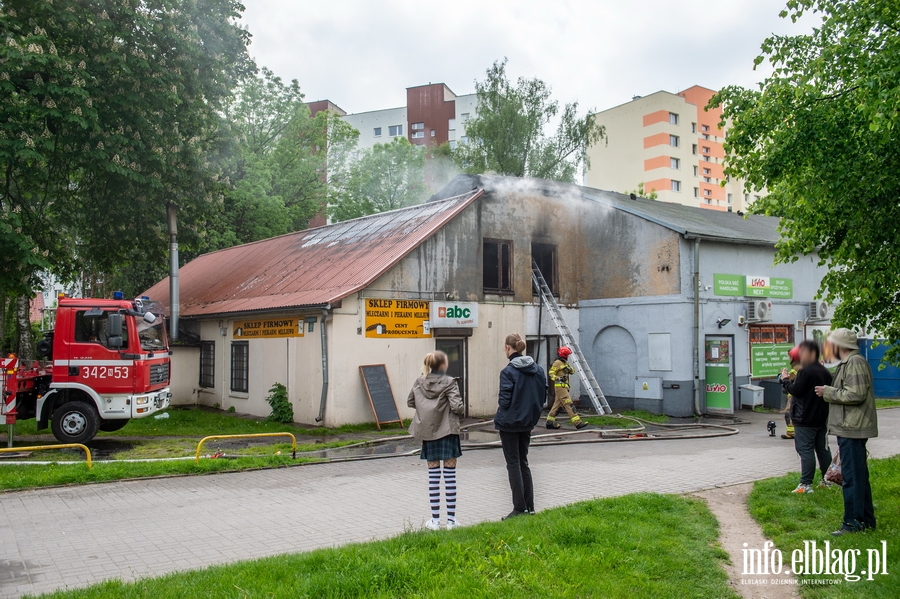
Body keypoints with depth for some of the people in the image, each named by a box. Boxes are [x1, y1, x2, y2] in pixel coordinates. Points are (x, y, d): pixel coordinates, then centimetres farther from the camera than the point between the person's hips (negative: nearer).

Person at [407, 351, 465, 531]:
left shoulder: (420, 382, 3)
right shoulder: (449, 383, -10)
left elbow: (410, 402, 12)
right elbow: (457, 406, -17)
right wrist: (461, 408, 4)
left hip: (428, 433, 4)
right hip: (447, 432, -3)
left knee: (433, 476, 9)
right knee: (450, 475, 3)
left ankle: (435, 520, 11)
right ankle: (451, 519, 7)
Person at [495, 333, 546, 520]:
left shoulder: (508, 372, -18)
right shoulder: (538, 370, 2)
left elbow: (504, 401, -19)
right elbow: (543, 396, 6)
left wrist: (499, 400, 3)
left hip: (509, 423, -6)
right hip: (528, 422, 6)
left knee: (513, 464, 3)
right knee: (523, 463, 17)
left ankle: (520, 508, 5)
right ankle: (529, 506, 19)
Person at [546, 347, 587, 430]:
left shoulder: (565, 363, 21)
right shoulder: (558, 363, -8)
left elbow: (573, 371, 16)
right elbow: (551, 373, -13)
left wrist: (569, 368, -5)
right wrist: (557, 378, -29)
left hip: (564, 386, 10)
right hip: (560, 386, -10)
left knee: (557, 404, 11)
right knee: (568, 404, -13)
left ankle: (550, 421, 17)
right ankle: (577, 422, -17)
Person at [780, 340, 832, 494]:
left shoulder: (805, 372, -16)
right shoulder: (825, 372, 13)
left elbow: (796, 390, -18)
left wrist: (785, 380, -2)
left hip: (805, 419, -9)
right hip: (821, 418, 9)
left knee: (806, 450, -8)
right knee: (822, 449, 15)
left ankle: (806, 484, -9)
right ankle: (827, 480, 22)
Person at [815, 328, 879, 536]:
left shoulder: (855, 363, -16)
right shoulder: (846, 363, 17)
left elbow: (856, 394, -24)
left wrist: (828, 392, -15)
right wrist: (829, 390, 8)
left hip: (852, 428, -11)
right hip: (851, 427, 11)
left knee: (852, 475, -6)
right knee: (859, 474, 16)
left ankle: (853, 522, -1)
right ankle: (866, 518, 25)